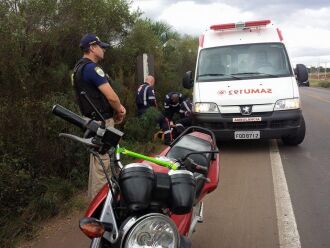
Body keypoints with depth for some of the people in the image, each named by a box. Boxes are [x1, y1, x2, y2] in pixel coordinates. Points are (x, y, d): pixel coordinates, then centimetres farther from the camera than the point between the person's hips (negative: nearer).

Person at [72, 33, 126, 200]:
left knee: (97, 163, 18)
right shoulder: (92, 67, -17)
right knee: (103, 164, -6)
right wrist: (120, 110, 0)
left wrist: (116, 109, 7)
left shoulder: (79, 68, 15)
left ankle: (94, 198, 28)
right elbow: (112, 97, -21)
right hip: (101, 122, -11)